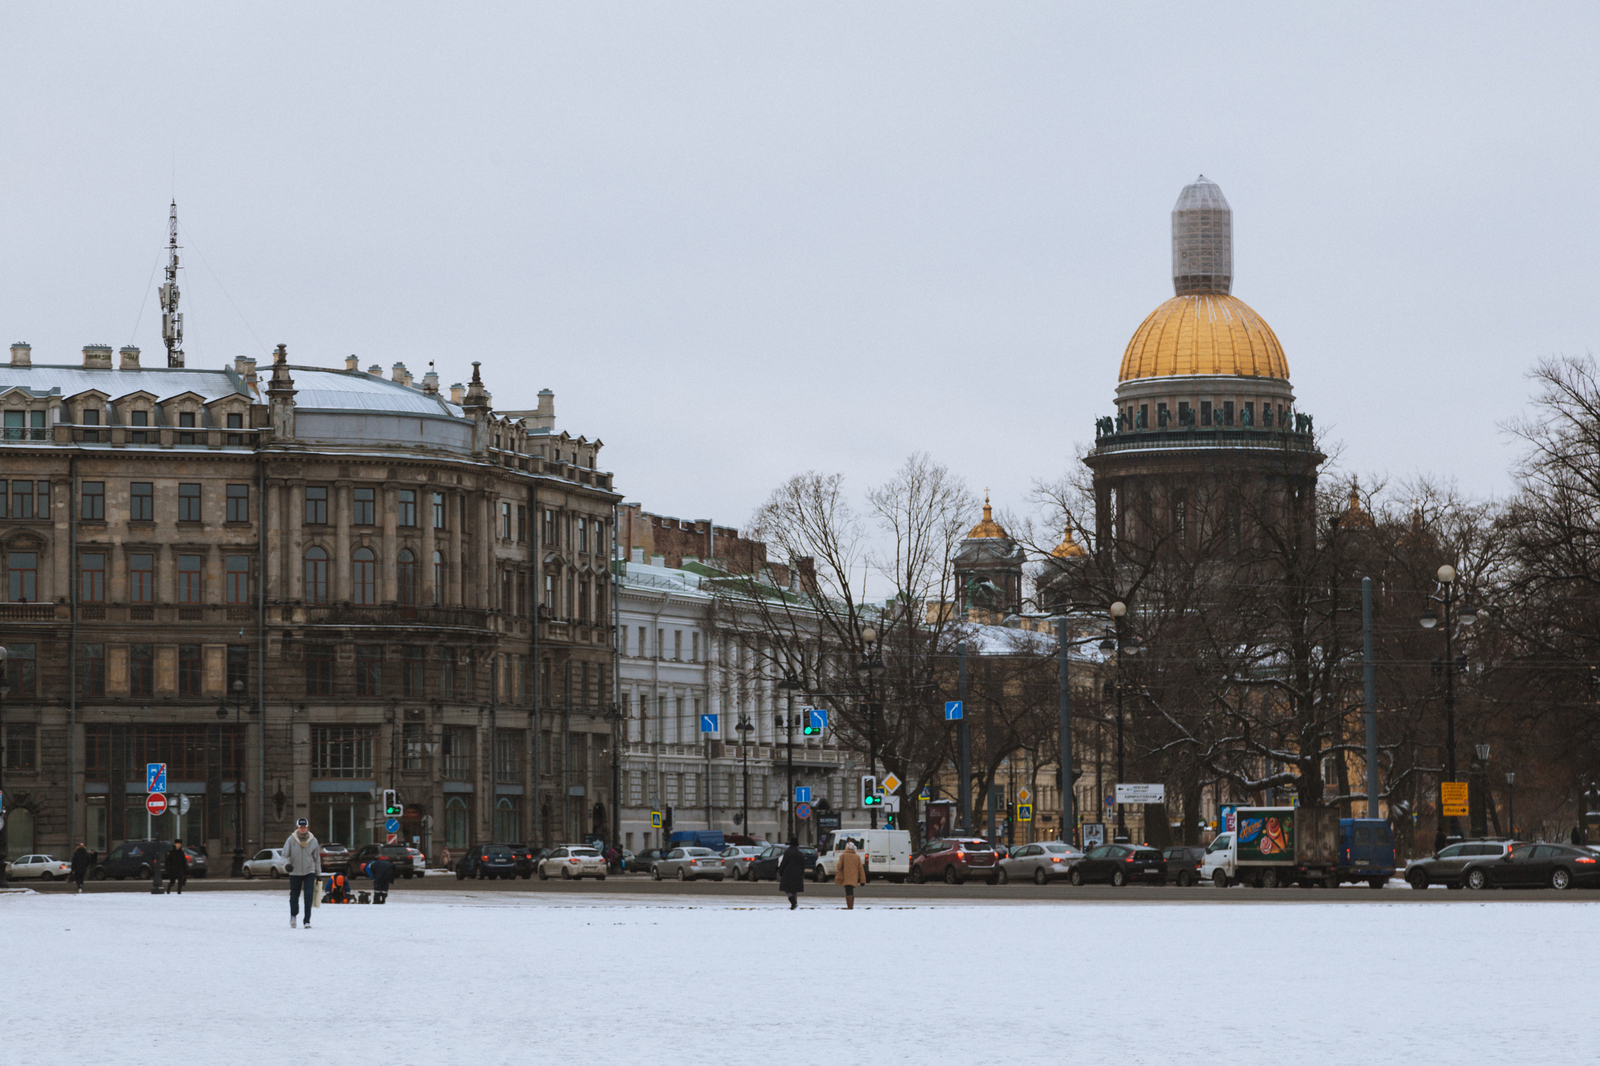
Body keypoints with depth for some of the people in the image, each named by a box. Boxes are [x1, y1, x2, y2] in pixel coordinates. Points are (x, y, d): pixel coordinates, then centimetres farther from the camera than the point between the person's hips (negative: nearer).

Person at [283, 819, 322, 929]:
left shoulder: (313, 840, 1)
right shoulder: (291, 840, -5)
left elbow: (317, 858, 10)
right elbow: (285, 855, -3)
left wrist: (318, 874, 12)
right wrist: (286, 864, -25)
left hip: (309, 872, 0)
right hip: (295, 873, 0)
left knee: (308, 897, -12)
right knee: (294, 897, 8)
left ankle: (307, 921, -8)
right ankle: (293, 915, 37)